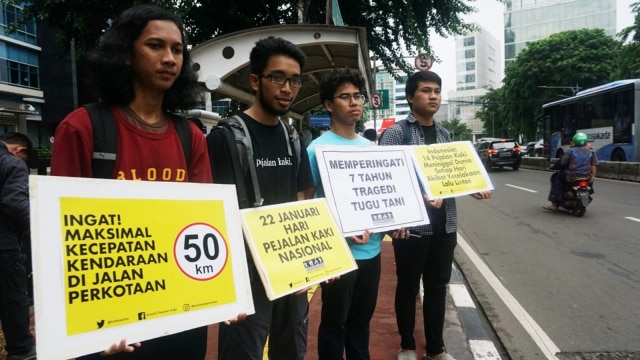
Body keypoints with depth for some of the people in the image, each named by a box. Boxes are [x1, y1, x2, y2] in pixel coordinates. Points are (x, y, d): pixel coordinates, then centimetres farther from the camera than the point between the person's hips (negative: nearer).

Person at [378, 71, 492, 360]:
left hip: (444, 226, 5)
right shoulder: (395, 133, -7)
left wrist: (474, 189, -2)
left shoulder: (444, 134, 12)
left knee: (437, 287, 15)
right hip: (412, 226, -5)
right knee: (408, 288, 10)